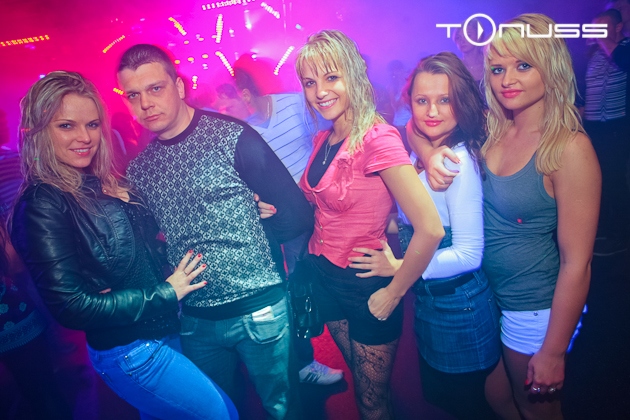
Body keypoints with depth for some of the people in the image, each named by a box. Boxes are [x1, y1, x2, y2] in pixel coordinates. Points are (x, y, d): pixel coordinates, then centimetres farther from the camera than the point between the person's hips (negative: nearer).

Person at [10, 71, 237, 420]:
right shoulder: (43, 204, -18)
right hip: (131, 352, -7)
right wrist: (165, 293, -17)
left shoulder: (104, 186, 3)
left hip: (162, 333, 7)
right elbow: (70, 306, -22)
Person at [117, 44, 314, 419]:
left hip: (259, 309, -4)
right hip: (194, 319, 4)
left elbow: (298, 216, -12)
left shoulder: (233, 138, -13)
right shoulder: (137, 169, 2)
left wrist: (242, 241, -7)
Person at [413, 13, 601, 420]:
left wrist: (554, 351, -16)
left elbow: (576, 264, -20)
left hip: (536, 309, -5)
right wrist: (430, 154, -19)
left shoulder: (570, 148, -22)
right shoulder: (491, 132, -5)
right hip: (485, 295, 5)